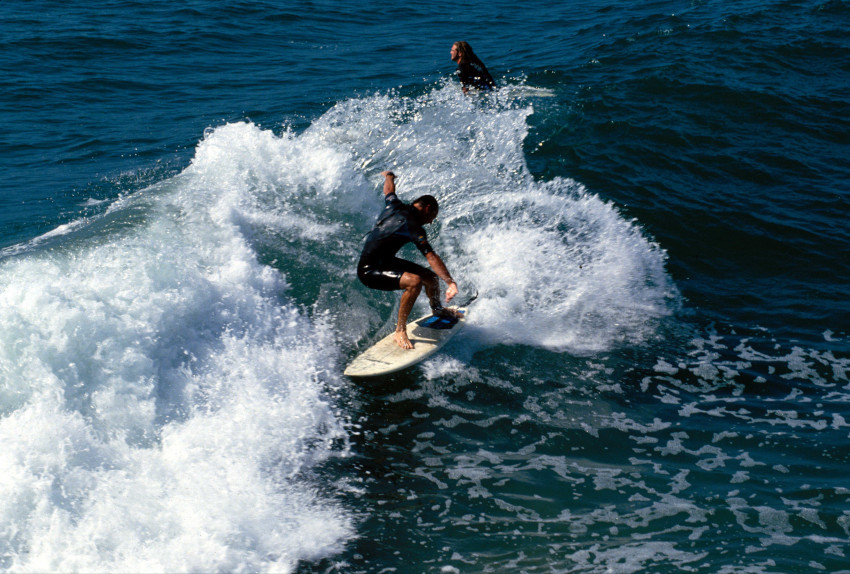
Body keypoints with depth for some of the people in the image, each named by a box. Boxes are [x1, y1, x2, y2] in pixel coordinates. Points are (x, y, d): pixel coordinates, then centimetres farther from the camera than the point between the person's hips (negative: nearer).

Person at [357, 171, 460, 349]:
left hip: (386, 261, 10)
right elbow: (431, 257, -34)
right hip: (369, 271, -10)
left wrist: (389, 175, 47)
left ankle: (437, 309, 46)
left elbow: (389, 189, 24)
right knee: (414, 281, -31)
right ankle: (400, 331, -18)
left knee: (431, 278, 13)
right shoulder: (413, 226, -24)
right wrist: (450, 282, -40)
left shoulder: (395, 206, 0)